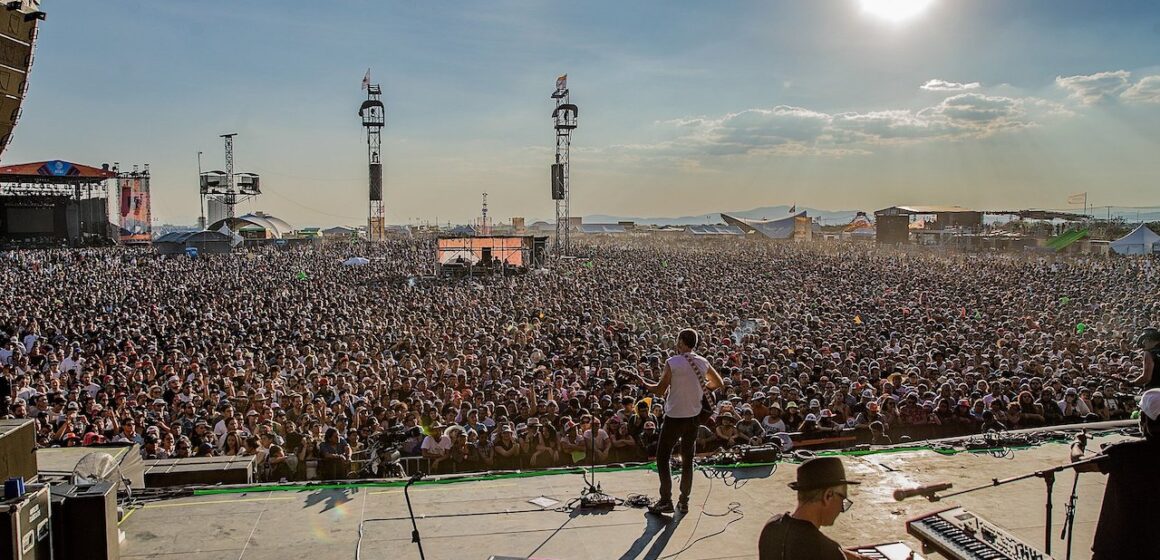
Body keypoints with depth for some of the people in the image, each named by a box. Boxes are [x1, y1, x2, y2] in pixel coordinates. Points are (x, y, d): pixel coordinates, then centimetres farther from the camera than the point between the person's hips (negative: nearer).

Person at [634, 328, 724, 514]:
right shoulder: (703, 363, 0)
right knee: (688, 460, 14)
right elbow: (718, 383, 14)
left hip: (674, 417, -5)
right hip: (694, 416, 5)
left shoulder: (672, 363, -15)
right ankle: (684, 501, 18)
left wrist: (643, 383, 6)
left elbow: (660, 390, -10)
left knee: (662, 458, 6)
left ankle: (666, 501, 5)